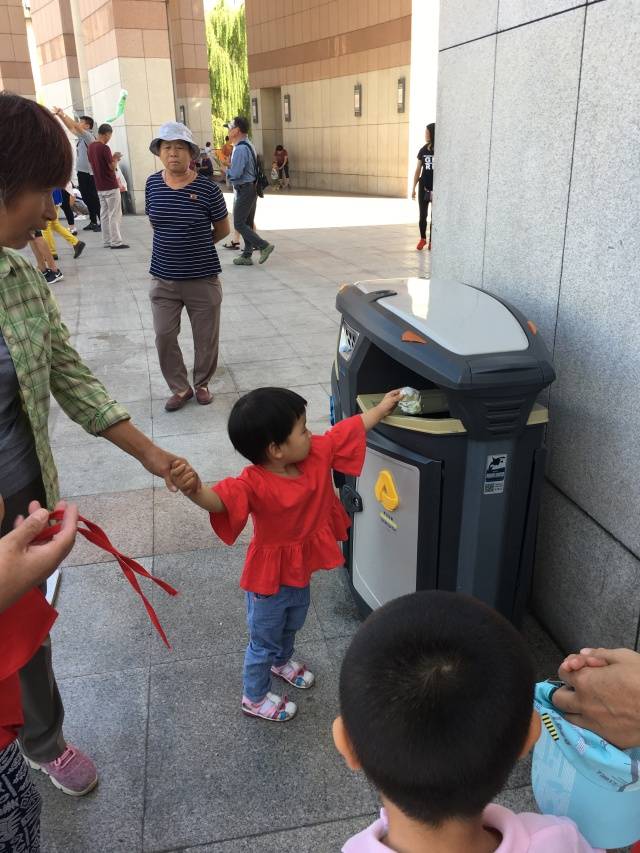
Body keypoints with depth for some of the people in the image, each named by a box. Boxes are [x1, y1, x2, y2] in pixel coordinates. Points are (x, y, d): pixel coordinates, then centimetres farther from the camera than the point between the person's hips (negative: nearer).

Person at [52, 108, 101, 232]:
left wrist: (63, 115, -17)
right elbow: (70, 127, 18)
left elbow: (75, 126, -21)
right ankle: (93, 222, 16)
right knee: (87, 199, 11)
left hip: (89, 174, -9)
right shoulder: (81, 136, 14)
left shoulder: (89, 136, -11)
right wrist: (59, 115, 11)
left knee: (94, 199, -5)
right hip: (81, 172, 9)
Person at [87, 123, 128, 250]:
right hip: (110, 187, -8)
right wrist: (116, 159, 5)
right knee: (115, 215, -3)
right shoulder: (104, 148, -18)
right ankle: (116, 242, -2)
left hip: (99, 187, 8)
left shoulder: (91, 146, 8)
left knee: (104, 214, 11)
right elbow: (113, 167, -15)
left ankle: (107, 241, 14)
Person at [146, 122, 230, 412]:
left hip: (203, 277, -2)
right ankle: (180, 388, 23)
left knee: (205, 337, 10)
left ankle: (202, 384, 32)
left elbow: (222, 229, 2)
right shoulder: (153, 184, 0)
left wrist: (193, 245, 10)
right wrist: (173, 245, 11)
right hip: (163, 278, 3)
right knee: (164, 336, 4)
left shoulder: (207, 188, -10)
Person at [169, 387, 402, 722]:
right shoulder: (255, 484, -37)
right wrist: (194, 489, -76)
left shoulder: (318, 453, -17)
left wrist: (382, 407, 6)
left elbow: (350, 428, -4)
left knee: (291, 625, 35)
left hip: (301, 570, 7)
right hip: (269, 579, -7)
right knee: (264, 641, 18)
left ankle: (282, 661, 66)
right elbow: (219, 499, -55)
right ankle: (254, 698, 45)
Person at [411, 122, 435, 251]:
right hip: (424, 187, 3)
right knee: (422, 215, 6)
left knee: (434, 216, 5)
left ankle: (431, 241, 14)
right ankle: (422, 239, 21)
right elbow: (418, 170, 9)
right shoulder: (423, 150, 4)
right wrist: (414, 188, 7)